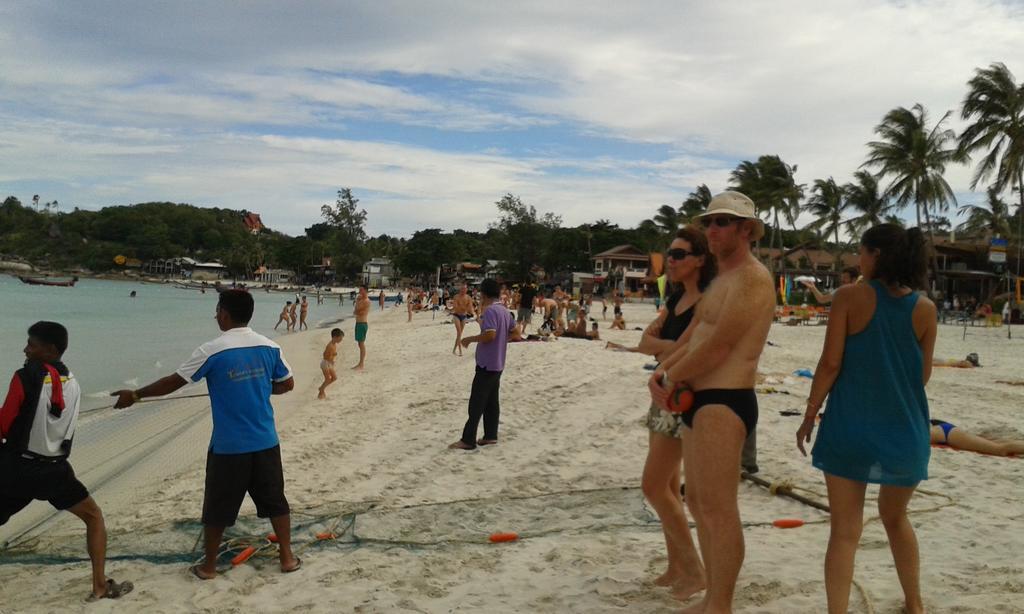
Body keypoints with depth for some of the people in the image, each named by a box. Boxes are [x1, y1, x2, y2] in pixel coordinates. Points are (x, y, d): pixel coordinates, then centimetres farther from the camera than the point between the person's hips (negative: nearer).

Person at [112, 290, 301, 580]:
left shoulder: (212, 351, -12)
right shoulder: (269, 347, -2)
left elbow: (173, 382, -5)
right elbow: (287, 384, 8)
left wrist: (135, 395, 9)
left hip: (228, 446, -3)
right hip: (265, 442, 3)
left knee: (217, 508, 13)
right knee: (275, 501, 15)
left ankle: (208, 566, 25)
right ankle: (287, 557, 21)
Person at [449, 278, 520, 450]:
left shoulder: (490, 310, -17)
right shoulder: (505, 311, 10)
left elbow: (490, 334, -27)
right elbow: (517, 332, 16)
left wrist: (470, 339, -15)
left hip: (487, 363, -9)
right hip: (497, 363, 9)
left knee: (476, 402, -6)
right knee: (491, 401, 13)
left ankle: (468, 440, -3)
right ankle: (490, 436, 17)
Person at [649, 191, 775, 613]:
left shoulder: (752, 279, -12)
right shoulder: (720, 281, 20)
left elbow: (717, 347, -20)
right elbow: (690, 340, 17)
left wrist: (670, 378, -7)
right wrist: (660, 374, 0)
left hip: (724, 404, -10)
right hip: (697, 401, 10)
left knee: (717, 509, -7)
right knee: (698, 502, 15)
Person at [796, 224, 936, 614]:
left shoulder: (850, 297, -9)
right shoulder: (925, 308, 0)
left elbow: (831, 363, -11)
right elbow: (924, 374, 6)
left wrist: (810, 415, -2)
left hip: (850, 428, -4)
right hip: (905, 431, 4)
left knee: (845, 531, 3)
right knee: (895, 518, 26)